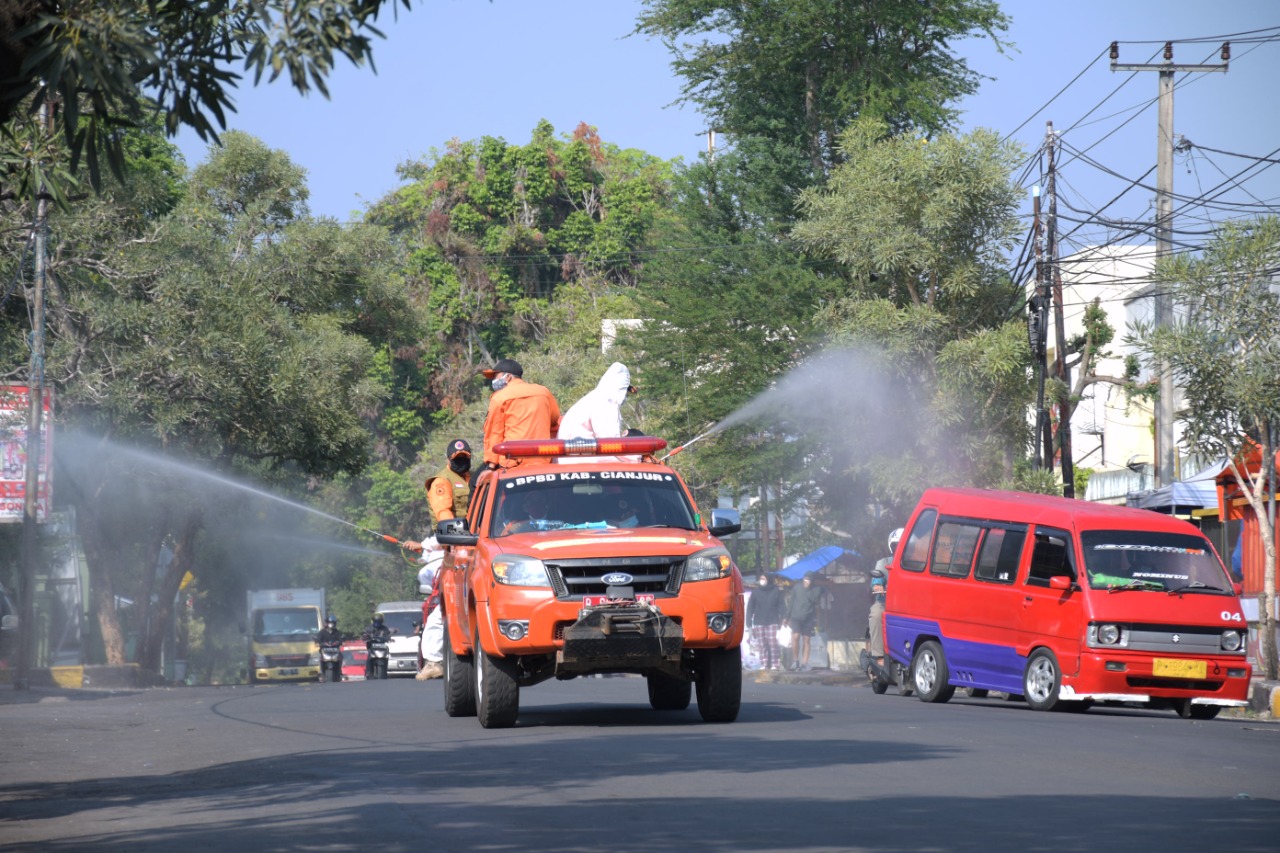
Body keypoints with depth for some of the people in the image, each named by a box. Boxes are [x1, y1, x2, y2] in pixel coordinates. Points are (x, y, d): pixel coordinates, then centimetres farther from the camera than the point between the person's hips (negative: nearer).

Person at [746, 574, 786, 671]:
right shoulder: (755, 592, 5)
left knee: (773, 643, -7)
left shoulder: (776, 591, 2)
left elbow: (782, 606, 2)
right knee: (761, 645, 1)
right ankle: (764, 664, 5)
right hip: (759, 623, 2)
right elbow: (750, 607, 4)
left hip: (772, 622, -2)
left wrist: (782, 619, -7)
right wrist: (749, 622, -3)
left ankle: (775, 664, -3)